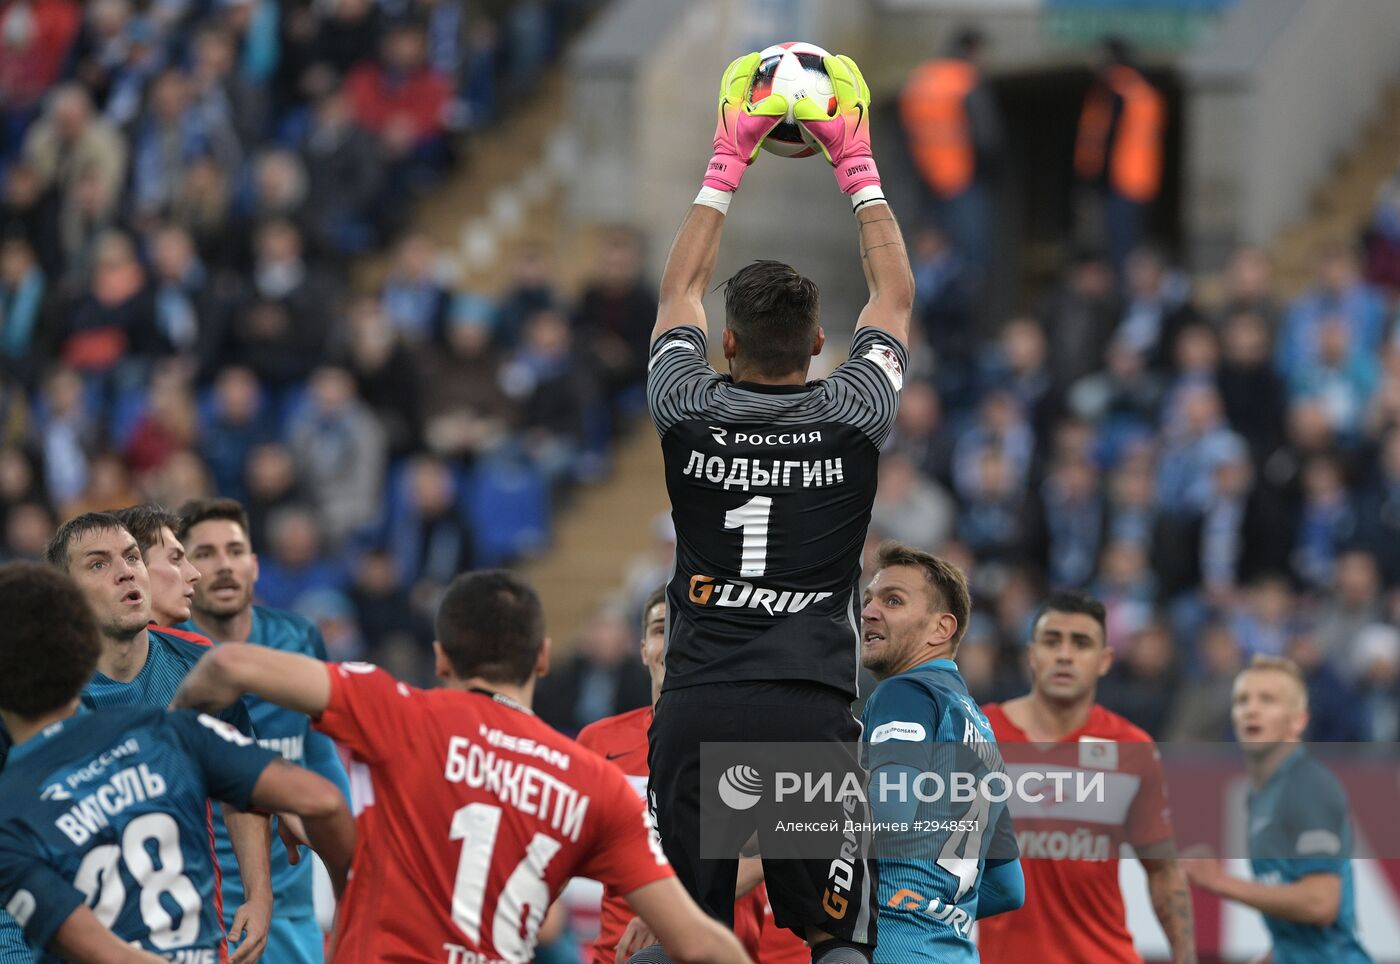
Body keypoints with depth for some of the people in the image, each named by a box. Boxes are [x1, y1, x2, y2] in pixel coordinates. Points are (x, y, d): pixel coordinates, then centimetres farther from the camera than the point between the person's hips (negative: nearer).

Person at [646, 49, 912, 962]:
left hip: (695, 709, 1)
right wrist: (861, 172, 27)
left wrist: (724, 168, 30)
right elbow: (895, 296, 19)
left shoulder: (688, 411, 3)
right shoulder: (853, 416, 1)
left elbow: (681, 289, 23)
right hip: (811, 714, -1)